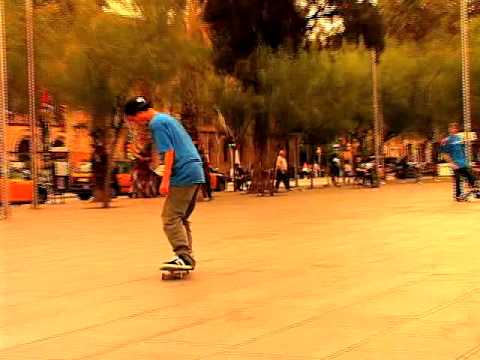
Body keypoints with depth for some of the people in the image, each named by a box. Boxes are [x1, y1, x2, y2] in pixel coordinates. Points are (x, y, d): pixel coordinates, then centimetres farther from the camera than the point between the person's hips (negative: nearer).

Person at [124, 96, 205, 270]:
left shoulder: (156, 123, -6)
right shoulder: (167, 118, 22)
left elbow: (169, 151, -15)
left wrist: (165, 180, -16)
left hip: (183, 174, -10)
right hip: (196, 171, 10)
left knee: (170, 217, -9)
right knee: (181, 218, 14)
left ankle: (184, 257, -17)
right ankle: (187, 257, 14)